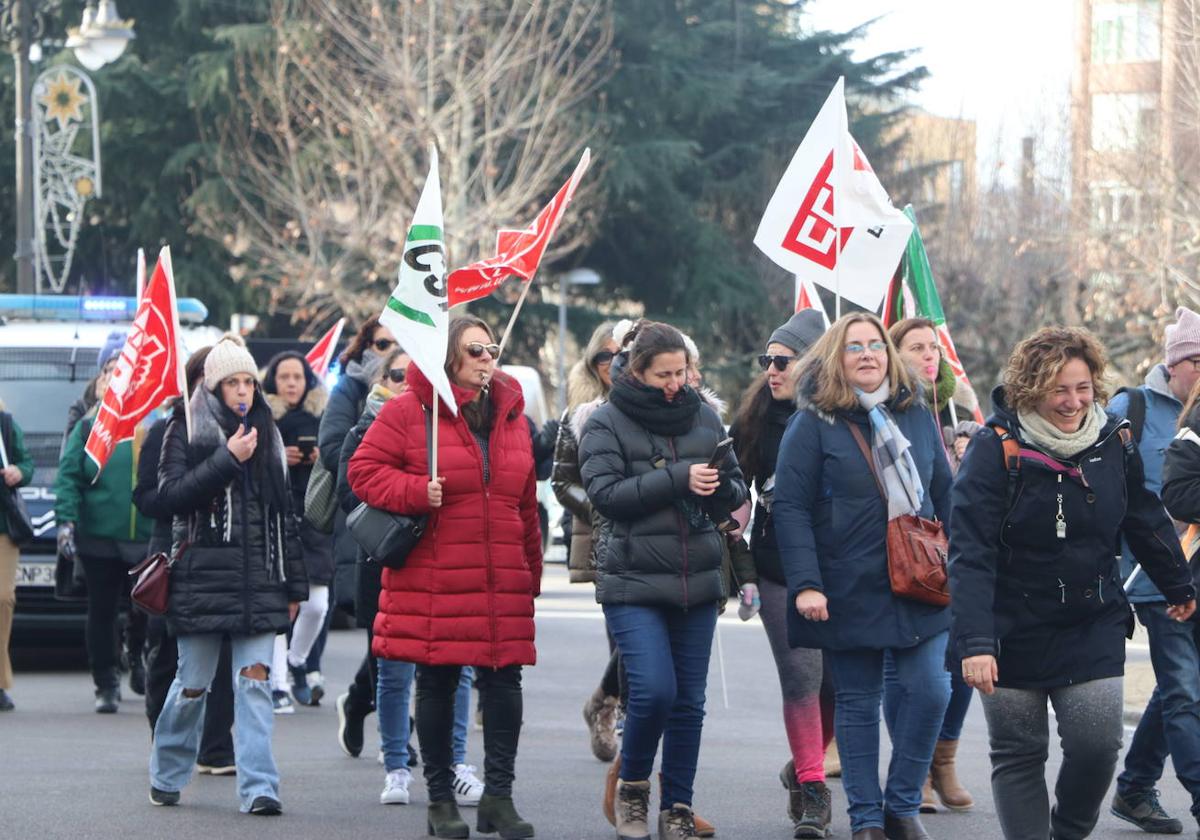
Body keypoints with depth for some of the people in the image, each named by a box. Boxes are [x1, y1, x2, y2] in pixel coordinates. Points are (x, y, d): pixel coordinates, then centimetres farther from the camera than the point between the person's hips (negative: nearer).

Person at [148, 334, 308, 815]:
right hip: (204, 577, -3)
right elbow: (172, 495, -11)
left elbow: (284, 515, 19)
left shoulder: (266, 434, 16)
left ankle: (259, 788, -11)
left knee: (255, 681, -6)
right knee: (193, 685, 4)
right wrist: (227, 459, -16)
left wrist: (294, 585, 16)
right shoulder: (187, 431, 2)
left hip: (259, 580, 3)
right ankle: (167, 776, 23)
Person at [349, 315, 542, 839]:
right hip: (432, 578, -4)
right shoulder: (408, 412, -1)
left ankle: (498, 795, 6)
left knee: (504, 681, -2)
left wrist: (530, 571, 18)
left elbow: (525, 504, 18)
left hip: (501, 580, 4)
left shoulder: (510, 416, 14)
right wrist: (417, 491, -17)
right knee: (437, 685, 3)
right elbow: (364, 471, -2)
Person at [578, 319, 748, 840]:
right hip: (632, 582, -4)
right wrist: (678, 480, -20)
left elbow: (736, 493, 13)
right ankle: (631, 787, 10)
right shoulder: (607, 423, -1)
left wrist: (721, 487, -11)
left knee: (689, 700, 5)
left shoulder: (704, 419, 10)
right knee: (653, 690, -15)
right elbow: (606, 494, -14)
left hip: (697, 581, 4)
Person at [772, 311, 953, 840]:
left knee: (929, 693, -5)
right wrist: (805, 584, -16)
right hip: (851, 593, -3)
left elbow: (944, 495, 15)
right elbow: (789, 508, -8)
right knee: (858, 704, 5)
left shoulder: (916, 416, 9)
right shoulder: (813, 424, -4)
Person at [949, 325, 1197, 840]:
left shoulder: (1113, 442, -2)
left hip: (1093, 625, 3)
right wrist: (974, 642, -29)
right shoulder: (997, 449, -15)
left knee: (1098, 743, -7)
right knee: (1018, 754, 4)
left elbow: (1146, 521, 15)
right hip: (1015, 629, -3)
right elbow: (970, 554, -20)